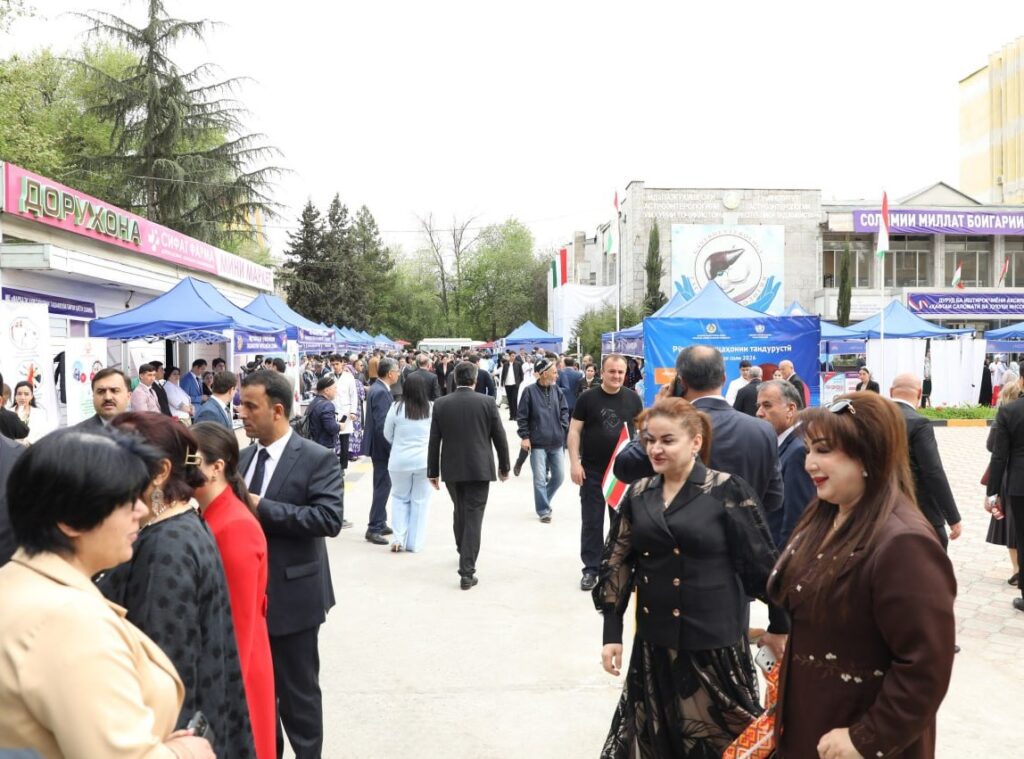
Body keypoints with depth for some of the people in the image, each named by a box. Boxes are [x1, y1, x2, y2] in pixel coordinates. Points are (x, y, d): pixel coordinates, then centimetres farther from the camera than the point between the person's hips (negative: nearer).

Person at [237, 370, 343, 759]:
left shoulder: (317, 459, -14)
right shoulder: (244, 457, 7)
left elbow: (330, 518, -25)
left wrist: (261, 508, -25)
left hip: (291, 595, -6)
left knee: (298, 691, 7)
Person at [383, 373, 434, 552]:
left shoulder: (396, 408, -10)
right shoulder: (432, 408, -10)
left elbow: (387, 435, 2)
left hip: (399, 460, 0)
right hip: (424, 460, 0)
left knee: (400, 498, 16)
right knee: (420, 501, 10)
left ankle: (398, 538, 7)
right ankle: (414, 543, 14)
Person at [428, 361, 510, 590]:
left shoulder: (441, 404, -2)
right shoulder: (486, 402, -6)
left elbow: (434, 441, 0)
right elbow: (499, 438, -1)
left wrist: (433, 471, 9)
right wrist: (504, 467, 11)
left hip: (452, 469, 3)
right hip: (479, 468, -3)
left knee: (460, 512, 23)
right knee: (473, 517, -1)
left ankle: (464, 552, 41)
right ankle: (467, 571, -5)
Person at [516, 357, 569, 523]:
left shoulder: (557, 390, 5)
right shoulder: (530, 391, -8)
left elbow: (564, 410, 13)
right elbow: (522, 416, -5)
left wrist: (564, 427, 0)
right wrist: (525, 437, -9)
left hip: (557, 443, 5)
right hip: (538, 444, -5)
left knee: (559, 476, 10)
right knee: (540, 479, -1)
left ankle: (543, 501, 32)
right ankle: (543, 510, 12)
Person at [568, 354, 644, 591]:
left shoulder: (633, 398, 3)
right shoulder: (587, 398, -4)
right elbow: (574, 431, -3)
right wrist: (575, 463, -11)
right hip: (592, 471, -2)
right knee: (592, 522, 4)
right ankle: (591, 569, 14)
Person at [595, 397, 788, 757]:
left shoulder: (728, 491, -10)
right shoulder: (639, 495, 4)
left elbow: (761, 562, -6)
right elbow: (616, 565, 7)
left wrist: (779, 626, -1)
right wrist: (612, 633, 4)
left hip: (714, 643, -4)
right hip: (654, 641, 5)